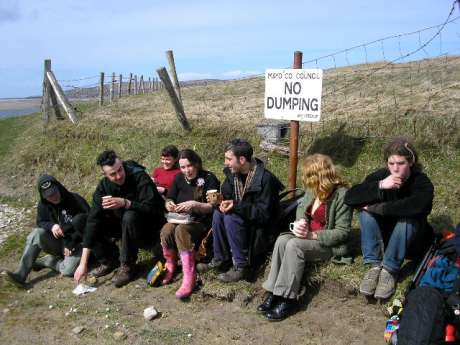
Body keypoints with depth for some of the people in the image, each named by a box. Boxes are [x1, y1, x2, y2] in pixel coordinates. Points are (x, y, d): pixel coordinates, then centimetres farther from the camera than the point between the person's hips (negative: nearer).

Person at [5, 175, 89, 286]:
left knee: (68, 270, -31)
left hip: (76, 243, -4)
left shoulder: (75, 200, -18)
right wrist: (51, 226, -21)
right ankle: (21, 274, -24)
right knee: (37, 233, -25)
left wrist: (71, 243, -20)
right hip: (57, 242, 4)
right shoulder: (43, 205, -4)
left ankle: (42, 261, -3)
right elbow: (40, 222, 6)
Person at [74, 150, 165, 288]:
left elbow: (152, 208, -30)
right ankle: (110, 260, 6)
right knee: (93, 225, -13)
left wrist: (125, 203, -42)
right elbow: (93, 220, -19)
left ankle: (127, 266, -18)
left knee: (129, 216, -35)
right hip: (122, 225, 5)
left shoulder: (139, 177, -25)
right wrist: (83, 263, -24)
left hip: (148, 225, -5)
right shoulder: (103, 186, -13)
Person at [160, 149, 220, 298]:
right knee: (166, 230, -30)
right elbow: (169, 200, 13)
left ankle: (189, 277, -34)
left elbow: (213, 206, -12)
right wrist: (169, 205, -12)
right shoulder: (179, 178, 8)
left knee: (181, 230, -36)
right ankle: (170, 266, -5)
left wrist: (194, 204, -28)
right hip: (181, 218, 4)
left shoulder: (208, 178, -7)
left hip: (201, 221, -4)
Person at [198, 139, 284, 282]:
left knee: (231, 218, -28)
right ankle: (221, 260, -4)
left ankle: (241, 266, -19)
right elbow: (226, 196, 6)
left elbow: (264, 213, -27)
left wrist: (236, 206, -33)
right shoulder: (232, 173, -2)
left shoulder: (265, 178, -25)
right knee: (218, 214, -17)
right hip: (242, 215, 7)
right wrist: (220, 201, -18)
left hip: (263, 224, -7)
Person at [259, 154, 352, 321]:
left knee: (294, 245, -31)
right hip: (308, 235, 7)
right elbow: (301, 207, 18)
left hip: (329, 243, -7)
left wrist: (312, 235, -25)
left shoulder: (341, 194, -17)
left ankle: (287, 299, -24)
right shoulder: (313, 190, 4)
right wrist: (300, 223, -6)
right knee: (282, 240, -22)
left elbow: (343, 232, -18)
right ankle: (273, 293, -22)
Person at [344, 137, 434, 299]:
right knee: (365, 211, -25)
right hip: (382, 231, 3)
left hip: (410, 236, -2)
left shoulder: (422, 182, -20)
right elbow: (349, 197, -26)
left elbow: (417, 206, -44)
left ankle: (389, 270, -27)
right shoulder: (380, 175, -13)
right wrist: (380, 186, -37)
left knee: (408, 218, -34)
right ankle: (375, 266, -27)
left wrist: (377, 208, -38)